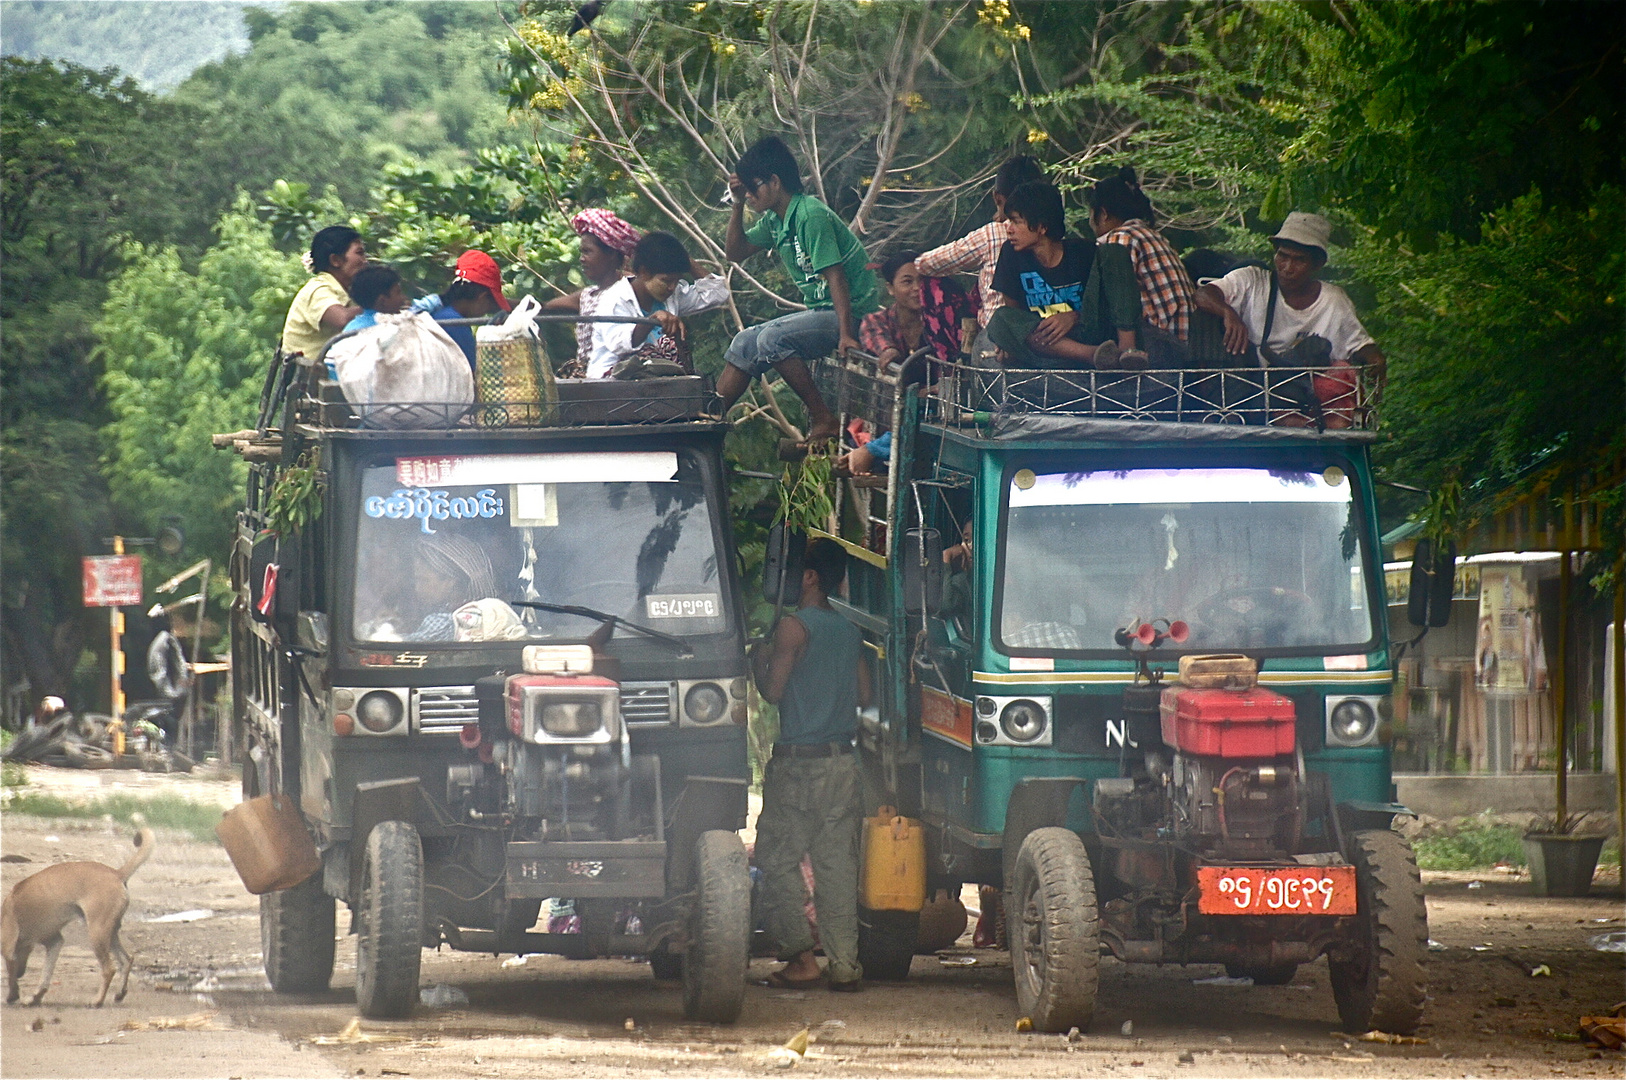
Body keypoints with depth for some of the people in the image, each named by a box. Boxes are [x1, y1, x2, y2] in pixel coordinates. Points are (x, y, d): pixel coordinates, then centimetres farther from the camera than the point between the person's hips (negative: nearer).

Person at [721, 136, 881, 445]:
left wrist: (846, 334, -31)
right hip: (821, 312, 10)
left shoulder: (811, 216, -20)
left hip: (853, 312, -10)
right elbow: (736, 252, 19)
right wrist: (737, 204, 5)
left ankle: (825, 421, -23)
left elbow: (834, 275, -25)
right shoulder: (775, 219, 9)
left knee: (771, 339, -28)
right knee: (745, 343, 9)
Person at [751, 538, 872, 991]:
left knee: (778, 860, 1)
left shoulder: (794, 626, -10)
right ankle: (844, 964, 3)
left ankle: (800, 956, -8)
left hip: (799, 761, -6)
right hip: (843, 760, 6)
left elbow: (774, 691, -11)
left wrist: (759, 663, 8)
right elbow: (864, 695, 15)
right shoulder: (849, 631, 10)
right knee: (838, 864, 7)